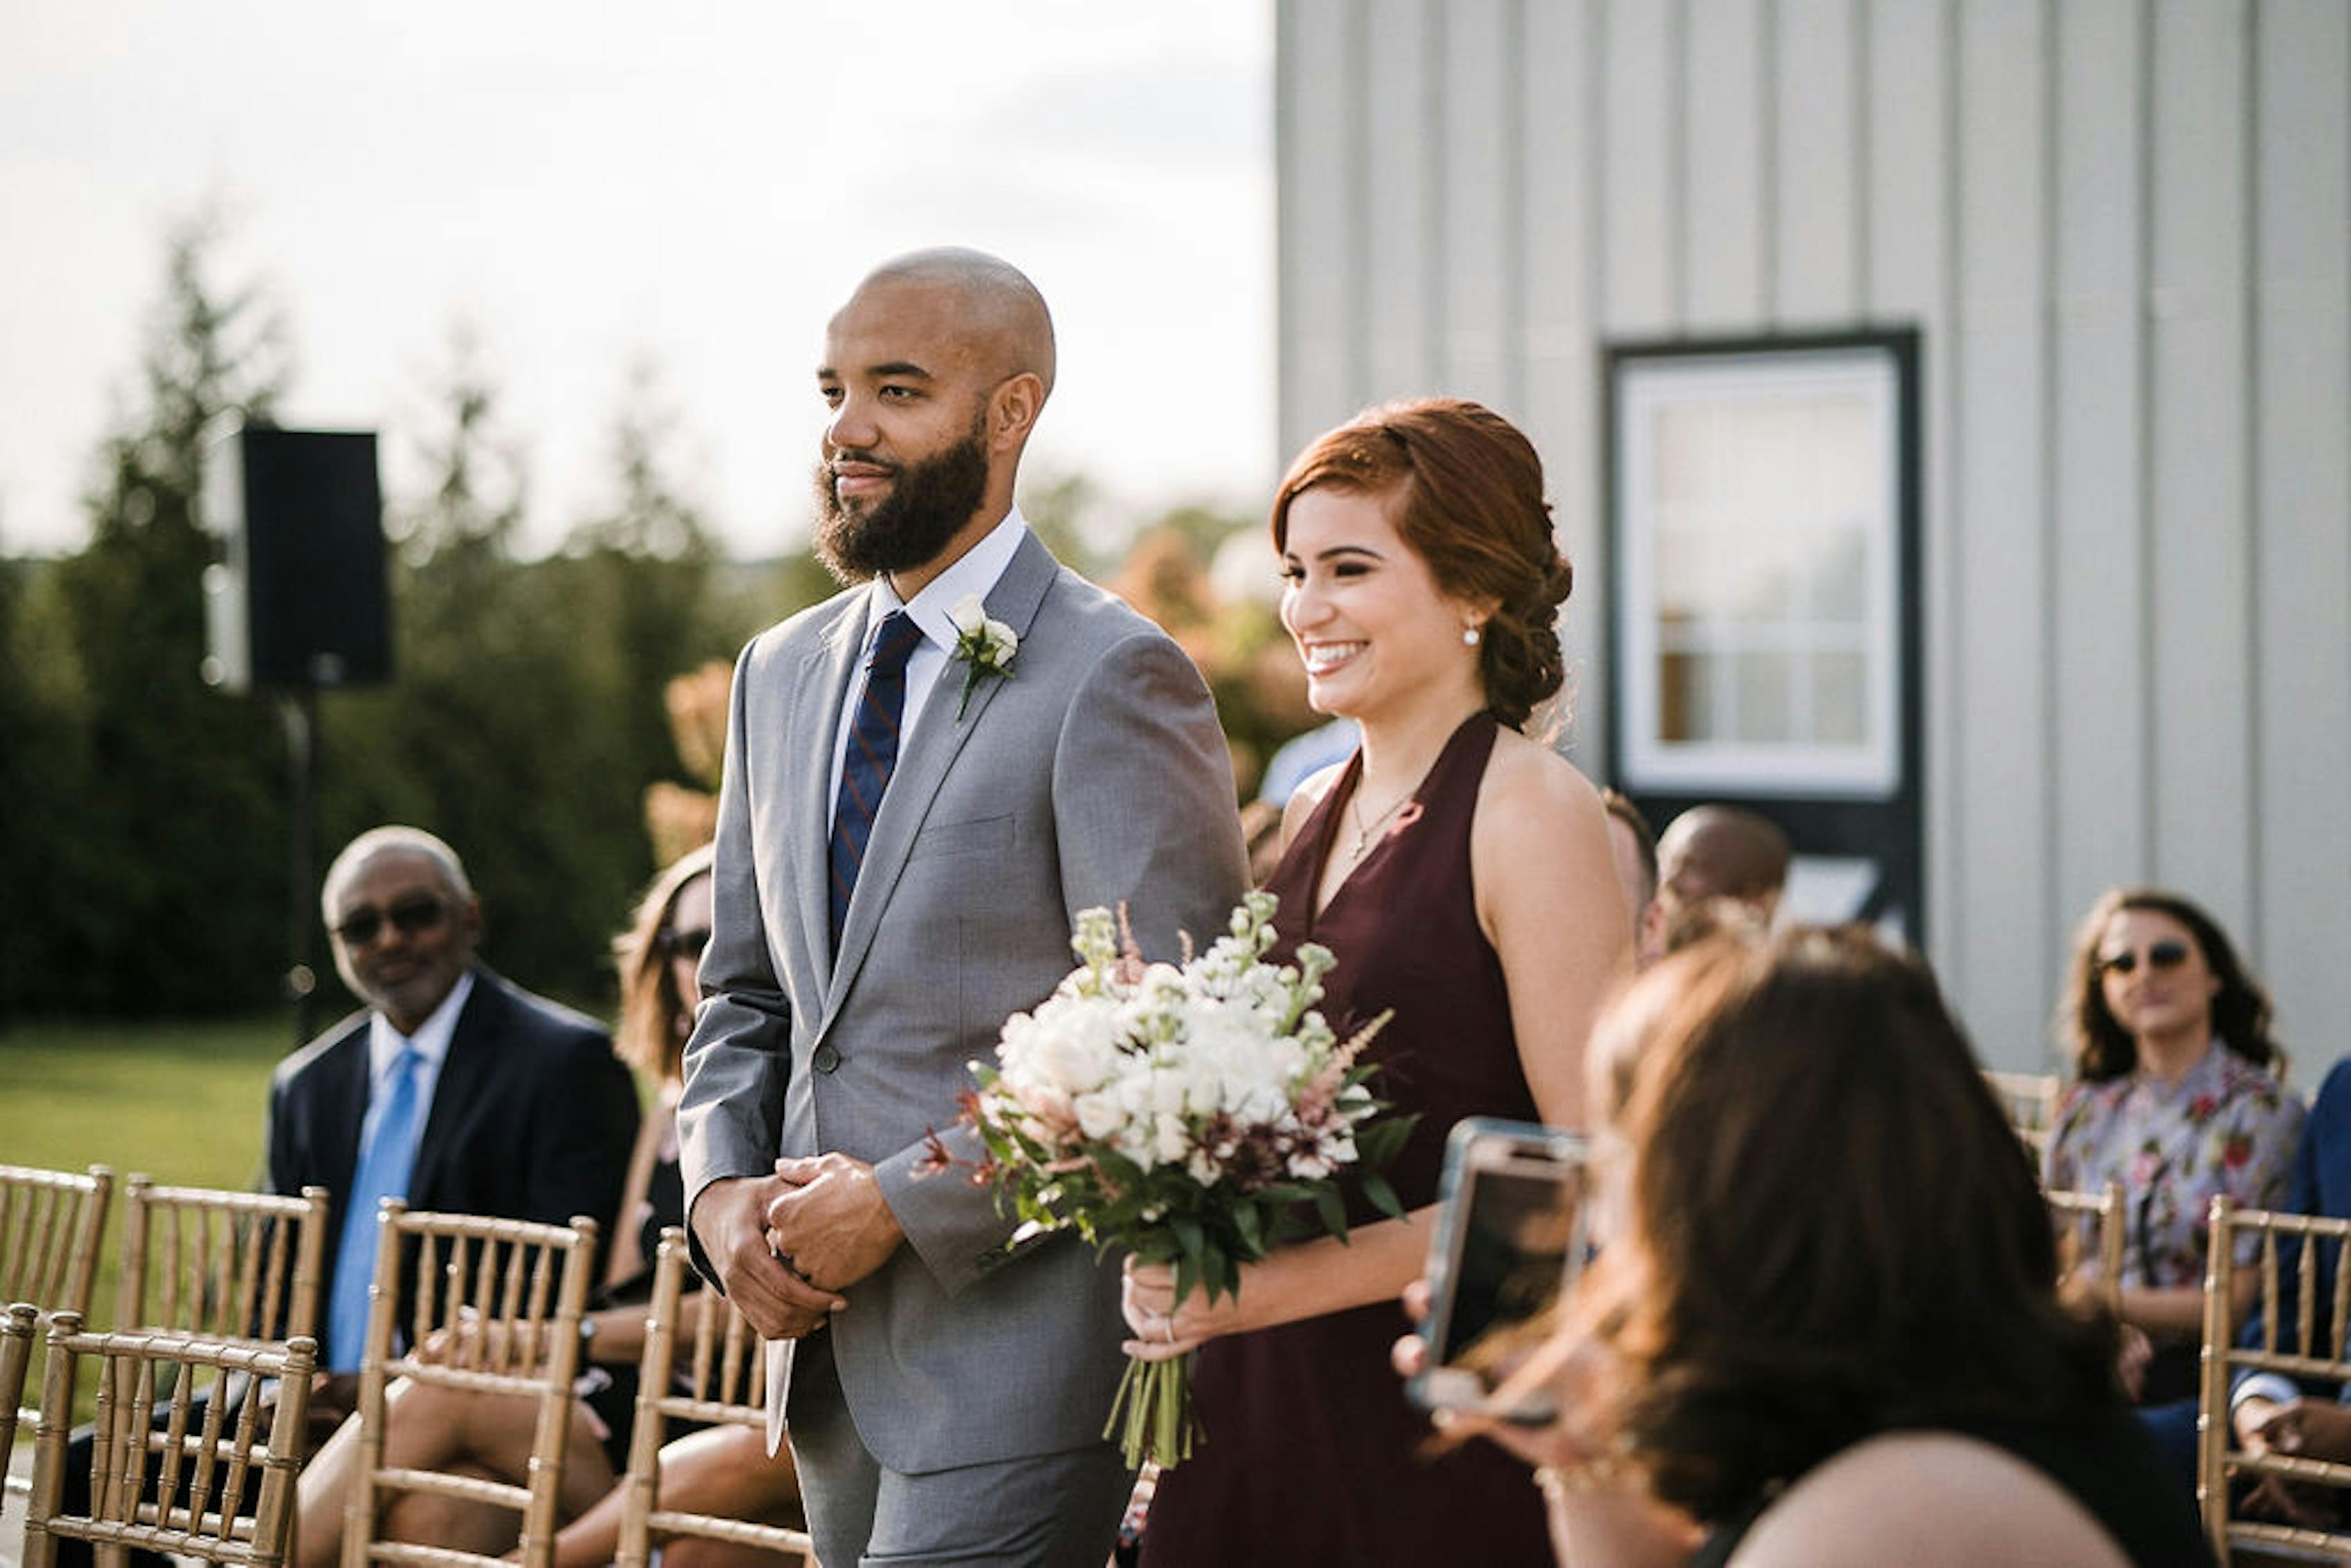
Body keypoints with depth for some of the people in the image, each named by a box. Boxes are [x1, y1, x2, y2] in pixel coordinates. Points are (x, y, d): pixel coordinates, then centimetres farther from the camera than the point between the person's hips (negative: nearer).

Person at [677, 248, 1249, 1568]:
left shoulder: (1114, 679, -10)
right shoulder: (782, 672, 14)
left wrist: (901, 1200, -15)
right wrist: (724, 1188, 1)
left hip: (1019, 1342, -7)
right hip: (831, 1339, 7)